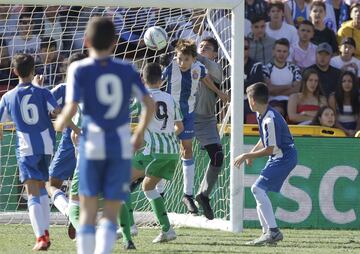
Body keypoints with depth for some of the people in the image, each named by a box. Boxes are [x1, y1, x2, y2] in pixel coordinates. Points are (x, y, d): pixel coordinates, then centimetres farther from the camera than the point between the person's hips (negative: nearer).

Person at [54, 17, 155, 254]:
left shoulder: (79, 69, -3)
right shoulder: (127, 69, 5)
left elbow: (72, 108, -11)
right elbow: (149, 104, 0)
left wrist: (60, 123, 10)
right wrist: (140, 132, 16)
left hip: (92, 142, -1)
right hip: (121, 145, 1)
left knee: (88, 212, 10)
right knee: (111, 214, 4)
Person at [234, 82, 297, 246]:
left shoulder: (270, 120, -24)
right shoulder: (261, 115, 7)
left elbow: (270, 149, -22)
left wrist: (246, 156, -14)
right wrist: (252, 154, 9)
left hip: (284, 157, -11)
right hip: (278, 157, 11)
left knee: (258, 188, -19)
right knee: (259, 190, 12)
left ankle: (273, 231, -20)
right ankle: (268, 232, 14)